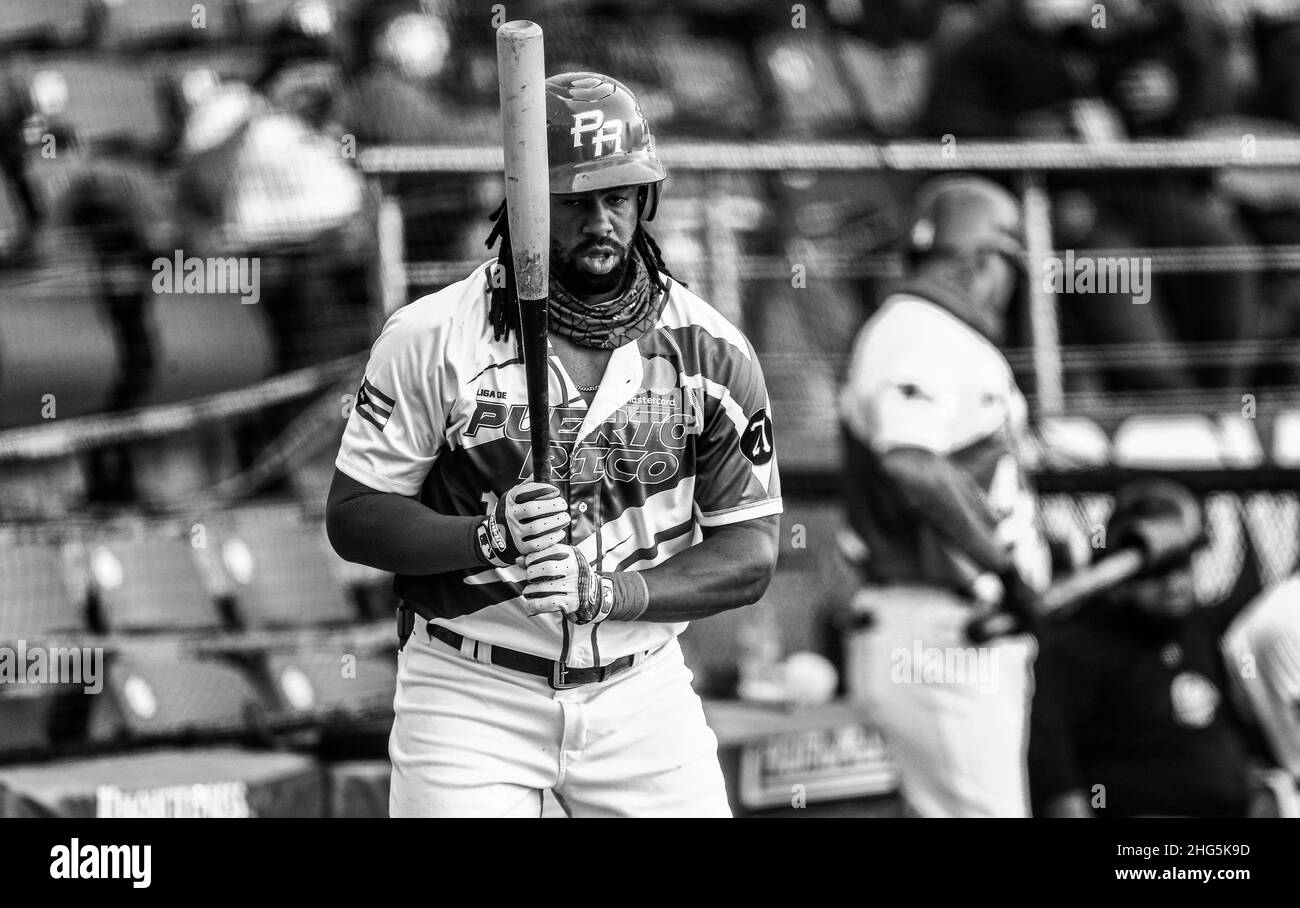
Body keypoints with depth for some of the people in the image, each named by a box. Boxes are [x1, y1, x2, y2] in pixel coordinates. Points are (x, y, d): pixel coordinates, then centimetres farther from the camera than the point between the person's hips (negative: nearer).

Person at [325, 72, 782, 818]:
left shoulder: (711, 353, -1)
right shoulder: (433, 338, -6)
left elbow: (751, 557, -1)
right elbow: (353, 517, -5)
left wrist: (608, 591, -17)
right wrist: (491, 536, -22)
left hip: (642, 695, 2)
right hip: (472, 694, -2)